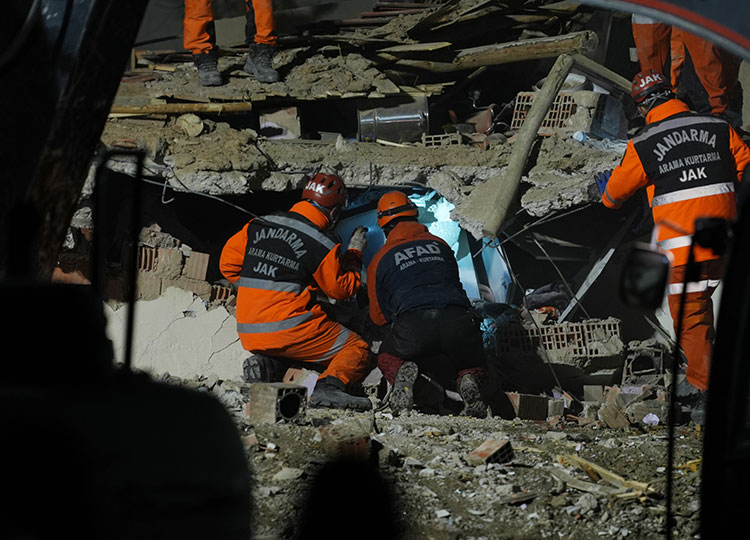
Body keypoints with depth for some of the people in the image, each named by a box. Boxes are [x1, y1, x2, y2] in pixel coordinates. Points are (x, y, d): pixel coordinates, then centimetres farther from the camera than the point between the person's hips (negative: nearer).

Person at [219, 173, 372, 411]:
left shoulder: (259, 225, 7)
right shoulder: (323, 244, -8)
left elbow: (228, 263, 12)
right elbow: (342, 289, 5)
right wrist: (354, 253, 18)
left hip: (248, 333, 6)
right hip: (288, 332, -6)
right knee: (357, 349, 5)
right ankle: (329, 387, -25)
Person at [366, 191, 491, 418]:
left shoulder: (380, 260, 17)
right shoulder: (440, 245, 25)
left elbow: (378, 317, 25)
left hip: (412, 325, -2)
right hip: (459, 321, 2)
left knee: (387, 357, 29)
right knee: (472, 366, 29)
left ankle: (401, 373, -8)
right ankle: (469, 382, -10)